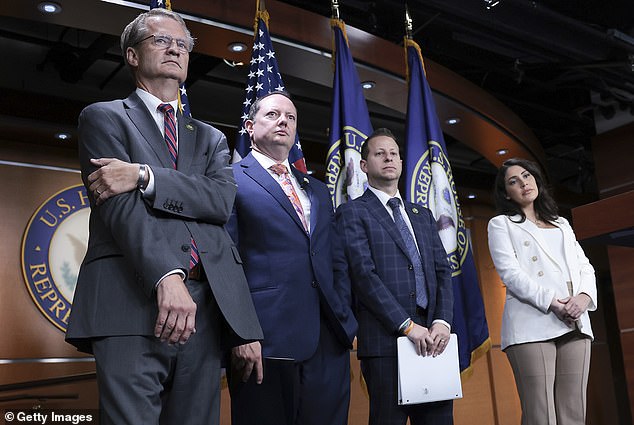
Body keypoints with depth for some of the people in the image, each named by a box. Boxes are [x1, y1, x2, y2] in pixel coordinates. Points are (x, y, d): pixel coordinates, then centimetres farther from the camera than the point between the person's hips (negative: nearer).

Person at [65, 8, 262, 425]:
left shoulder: (210, 138, 25)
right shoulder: (104, 117, 13)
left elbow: (221, 200, 4)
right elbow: (119, 204, -5)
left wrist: (144, 176, -10)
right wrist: (167, 277, -20)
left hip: (206, 306, 4)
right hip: (133, 301, -4)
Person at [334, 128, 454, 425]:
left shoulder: (422, 215, 21)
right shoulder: (352, 213, 3)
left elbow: (442, 271, 13)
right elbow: (364, 275, -9)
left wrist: (442, 321, -4)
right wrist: (407, 326, -14)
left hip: (432, 337, 5)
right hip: (385, 339, -5)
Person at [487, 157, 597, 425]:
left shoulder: (562, 224, 27)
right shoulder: (501, 224, 11)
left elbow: (585, 267, 17)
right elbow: (510, 273, -3)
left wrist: (584, 297, -5)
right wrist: (552, 303, -15)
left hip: (575, 324, 5)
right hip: (533, 325, -5)